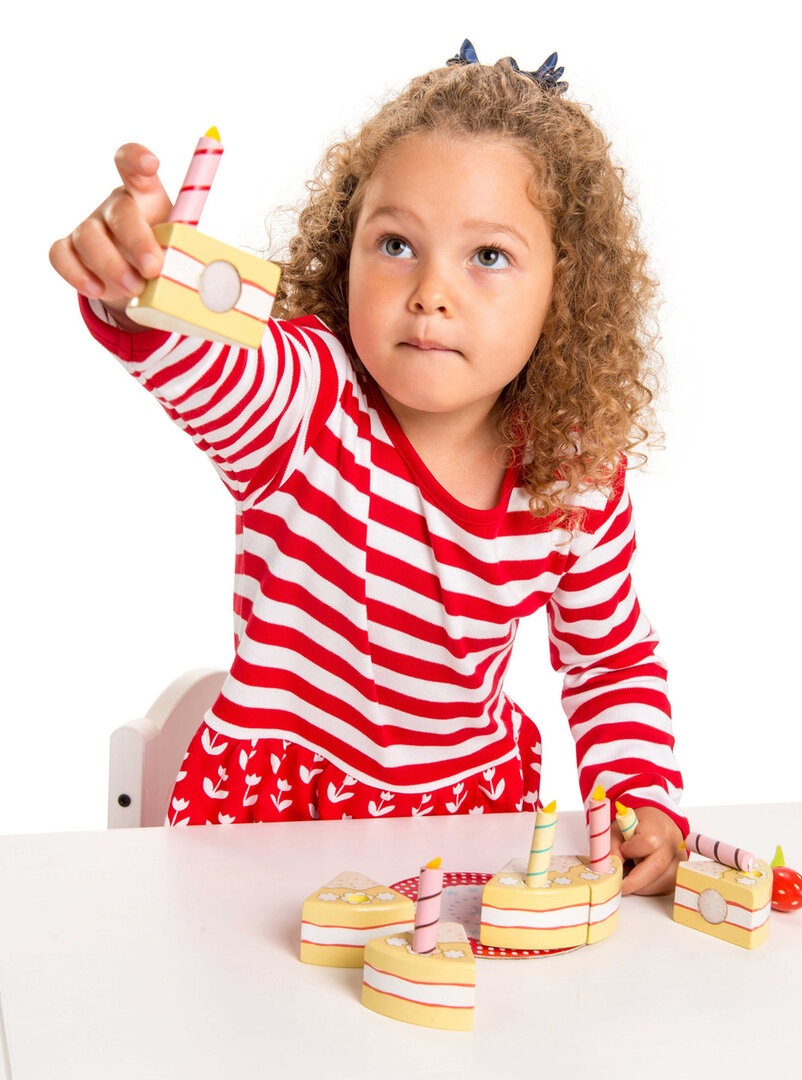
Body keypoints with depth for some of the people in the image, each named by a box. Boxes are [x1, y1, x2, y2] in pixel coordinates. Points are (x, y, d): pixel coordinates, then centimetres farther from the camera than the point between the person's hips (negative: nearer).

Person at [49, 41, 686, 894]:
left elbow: (613, 659, 7)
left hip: (474, 800, 3)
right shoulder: (306, 398, -19)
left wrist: (642, 795, -7)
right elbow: (213, 371, -43)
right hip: (271, 802, -2)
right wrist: (136, 287, -65)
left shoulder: (580, 479, -9)